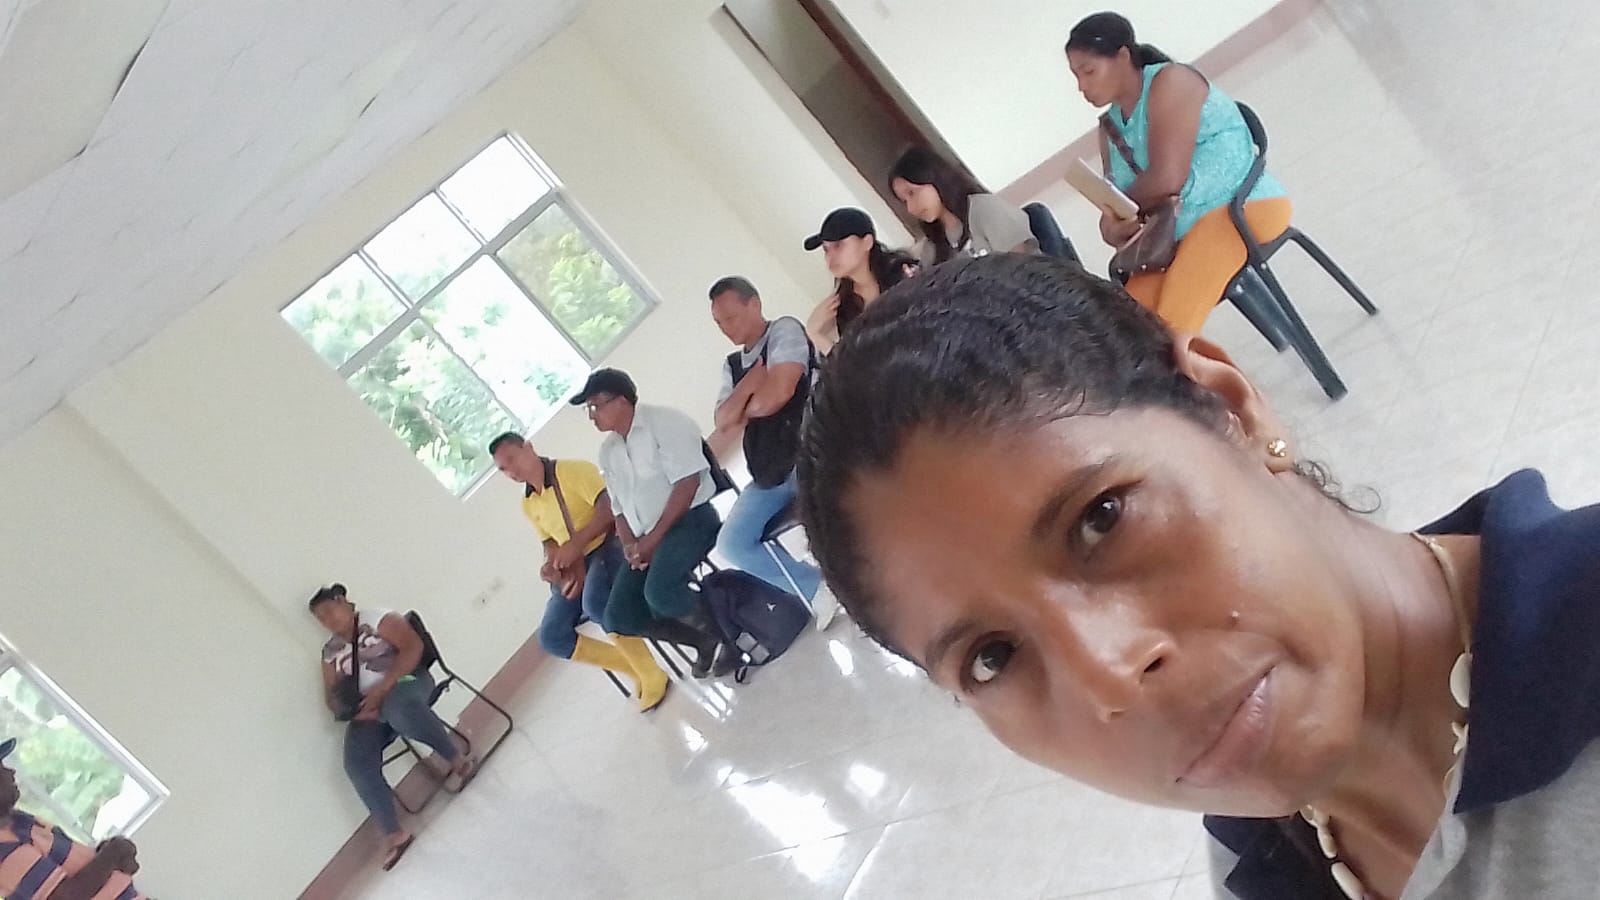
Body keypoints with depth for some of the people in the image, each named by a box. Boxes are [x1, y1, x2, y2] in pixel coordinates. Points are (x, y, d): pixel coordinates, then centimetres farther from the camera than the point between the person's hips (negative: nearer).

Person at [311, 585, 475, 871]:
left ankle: (457, 759, -25)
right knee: (357, 765, -23)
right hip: (368, 709, 5)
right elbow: (330, 694, 16)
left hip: (405, 682, -5)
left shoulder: (379, 619, 0)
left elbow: (413, 647, -12)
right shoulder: (330, 651, 17)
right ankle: (394, 834, -18)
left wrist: (382, 689, -20)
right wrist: (353, 709, -7)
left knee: (398, 709, -44)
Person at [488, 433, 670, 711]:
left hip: (607, 546, -8)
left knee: (594, 601, -39)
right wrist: (552, 564, -4)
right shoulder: (528, 504, 15)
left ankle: (652, 676, -22)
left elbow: (610, 506, -19)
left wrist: (576, 544, -28)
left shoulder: (574, 470, -8)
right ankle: (635, 667, 1)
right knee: (551, 637, -11)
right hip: (573, 567, 8)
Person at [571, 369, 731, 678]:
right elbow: (620, 508, 18)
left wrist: (653, 538, -18)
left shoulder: (664, 422, -8)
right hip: (645, 538, 8)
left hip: (689, 519, -8)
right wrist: (629, 545, -4)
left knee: (659, 593, -33)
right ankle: (705, 640, 7)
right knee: (618, 618, -8)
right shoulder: (608, 450, 15)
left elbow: (687, 482, -16)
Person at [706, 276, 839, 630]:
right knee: (732, 543, -3)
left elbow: (780, 392, -16)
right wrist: (749, 383, -11)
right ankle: (816, 587, -1)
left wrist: (743, 414, 3)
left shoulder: (785, 330, -1)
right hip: (768, 473, 8)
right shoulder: (732, 365, 18)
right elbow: (723, 422, 5)